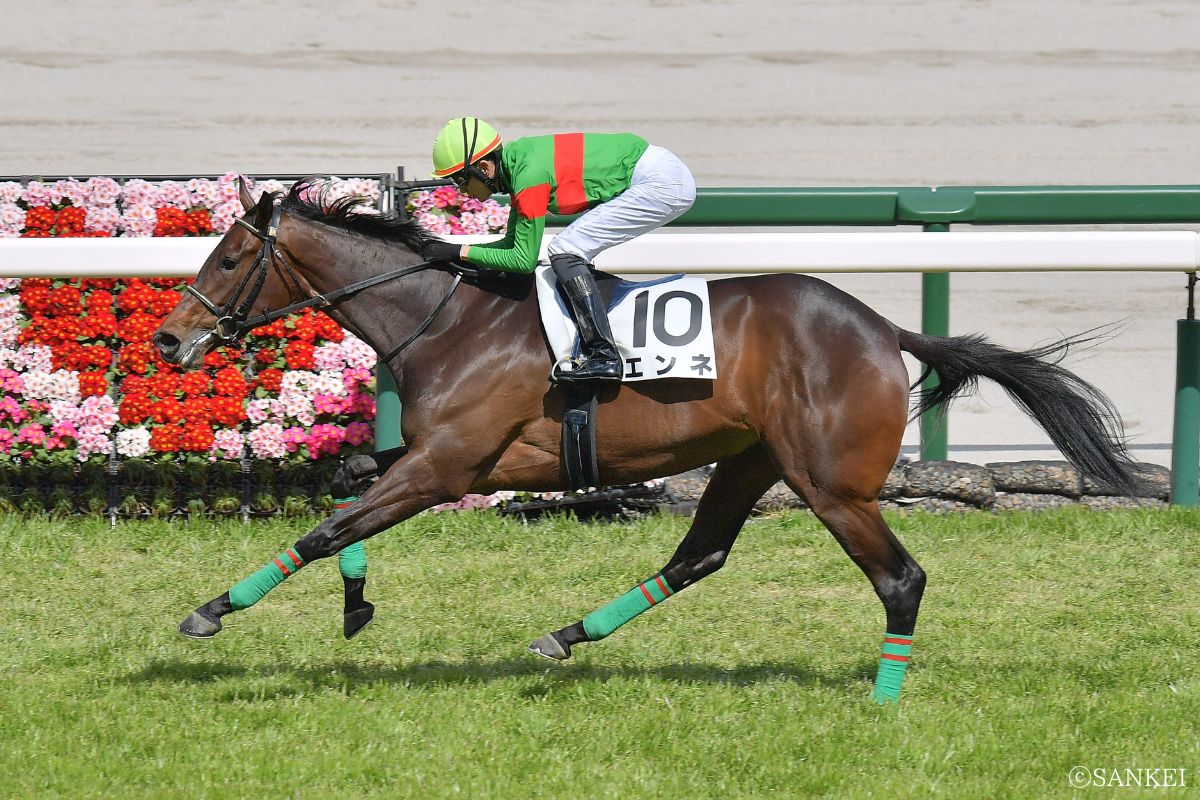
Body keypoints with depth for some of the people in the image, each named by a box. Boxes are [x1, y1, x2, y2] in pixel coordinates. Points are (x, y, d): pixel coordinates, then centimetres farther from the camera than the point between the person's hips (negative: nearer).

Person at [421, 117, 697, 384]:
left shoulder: (529, 177, -21)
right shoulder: (518, 162, 7)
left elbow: (524, 260, -15)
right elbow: (513, 244, 16)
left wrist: (461, 251, -11)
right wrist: (446, 252, 9)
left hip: (663, 185, -10)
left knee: (564, 252, -13)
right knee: (568, 252, 14)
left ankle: (603, 357, -16)